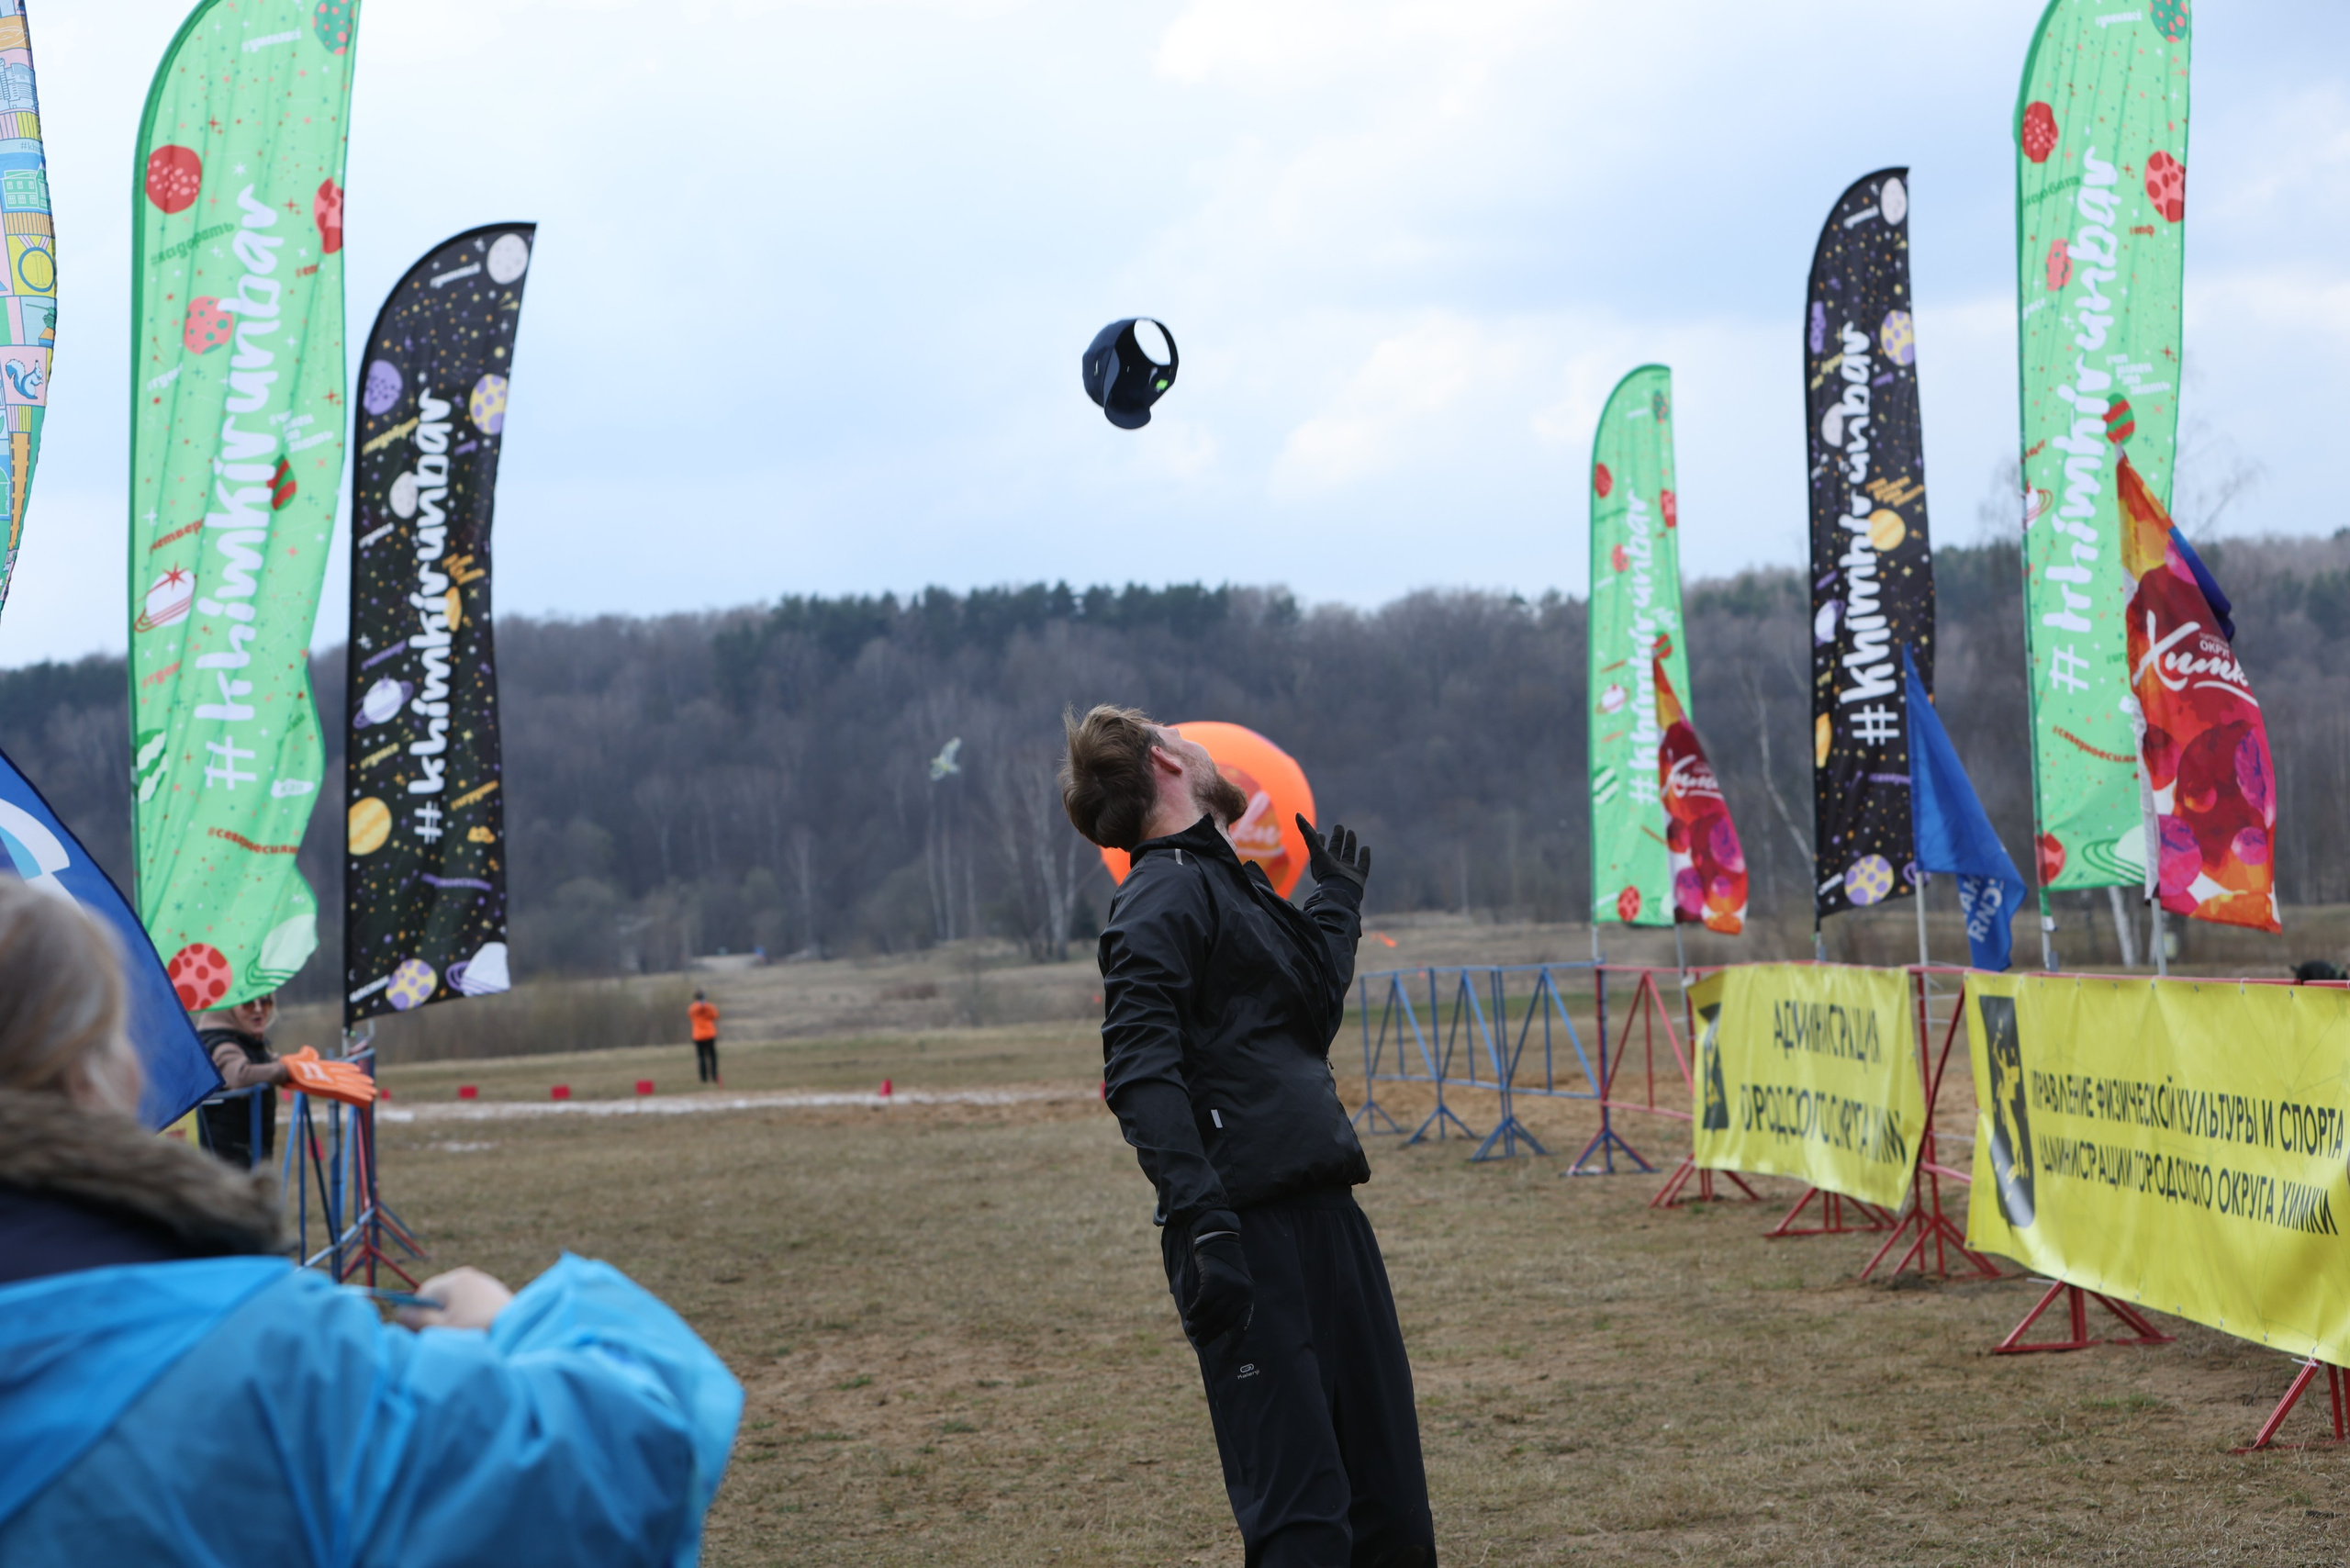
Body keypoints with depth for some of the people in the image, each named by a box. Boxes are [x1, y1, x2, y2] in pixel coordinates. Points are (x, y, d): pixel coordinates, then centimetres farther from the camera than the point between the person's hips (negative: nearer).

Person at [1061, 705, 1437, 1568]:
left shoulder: (1234, 884, 22)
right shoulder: (1164, 898, -7)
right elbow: (1140, 1075, -19)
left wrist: (1336, 902, 48)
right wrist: (1199, 1222, -29)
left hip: (1325, 1213, 9)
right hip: (1252, 1231, -9)